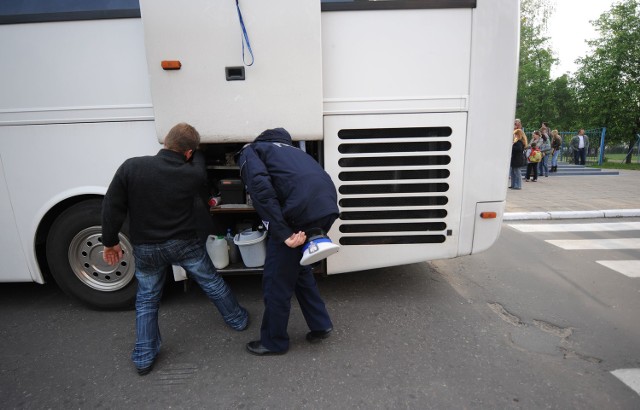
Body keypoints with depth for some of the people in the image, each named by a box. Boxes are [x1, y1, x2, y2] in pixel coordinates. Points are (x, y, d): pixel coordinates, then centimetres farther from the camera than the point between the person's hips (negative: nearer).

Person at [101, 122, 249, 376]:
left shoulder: (131, 167, -16)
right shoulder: (193, 175, -16)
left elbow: (112, 207, -10)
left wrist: (110, 241, 2)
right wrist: (194, 150, 24)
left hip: (145, 248, 1)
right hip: (184, 244, -1)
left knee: (146, 299, 19)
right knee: (212, 282, 19)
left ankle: (144, 358, 27)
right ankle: (238, 319, 38)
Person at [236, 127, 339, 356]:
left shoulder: (249, 152, 15)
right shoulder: (285, 148, 36)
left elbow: (261, 187, -8)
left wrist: (284, 233, -13)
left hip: (303, 211, -8)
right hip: (328, 206, 8)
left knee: (276, 280, 12)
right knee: (298, 268, 28)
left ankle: (274, 342, 31)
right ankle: (320, 325, 37)